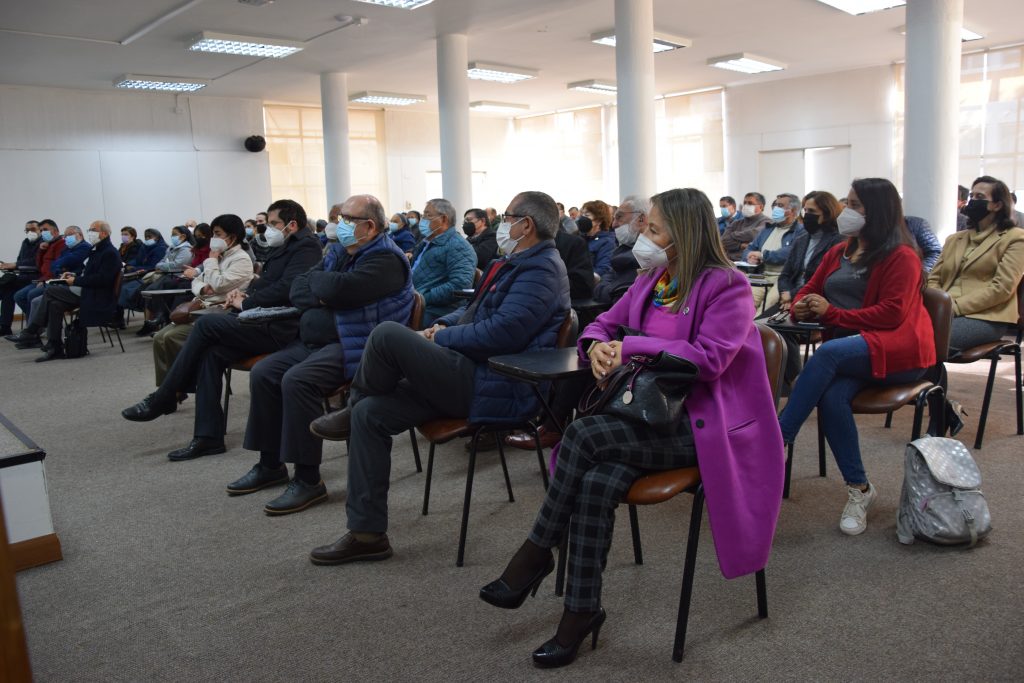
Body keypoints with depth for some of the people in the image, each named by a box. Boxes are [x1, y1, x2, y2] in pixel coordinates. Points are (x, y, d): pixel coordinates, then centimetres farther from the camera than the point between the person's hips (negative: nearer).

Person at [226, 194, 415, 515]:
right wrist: (321, 296, -9)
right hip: (315, 340, 10)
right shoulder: (342, 253, 17)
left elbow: (340, 288, -27)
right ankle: (271, 464, 14)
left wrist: (315, 279, -4)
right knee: (263, 374, 3)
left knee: (297, 381, -29)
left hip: (353, 345, -10)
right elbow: (297, 290, 13)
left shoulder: (385, 259, -12)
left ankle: (308, 479, -19)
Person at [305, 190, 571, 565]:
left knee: (387, 335, -21)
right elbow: (474, 309, 30)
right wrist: (443, 325, 10)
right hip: (474, 376, 11)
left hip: (495, 386, -11)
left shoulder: (540, 271, -13)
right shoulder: (517, 263, 21)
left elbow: (500, 334, -24)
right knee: (371, 414, 1)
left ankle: (352, 409, 10)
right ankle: (367, 532, 7)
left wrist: (442, 337, -9)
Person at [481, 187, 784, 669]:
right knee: (595, 486, -26)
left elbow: (708, 358, -19)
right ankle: (582, 612, -14)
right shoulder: (651, 281, 14)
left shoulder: (726, 287, -7)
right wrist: (597, 345, -9)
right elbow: (603, 323, 17)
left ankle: (535, 553, -12)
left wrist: (631, 347, -19)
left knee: (584, 433, -28)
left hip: (698, 425, -6)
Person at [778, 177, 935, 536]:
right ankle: (859, 488, -16)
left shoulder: (901, 257, -3)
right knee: (831, 397, -29)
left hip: (897, 350, -5)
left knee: (829, 352, -35)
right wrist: (799, 306, -3)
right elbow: (811, 289, 22)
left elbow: (891, 313, -12)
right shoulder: (839, 252, 18)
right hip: (848, 351, 5)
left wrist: (832, 312, -17)